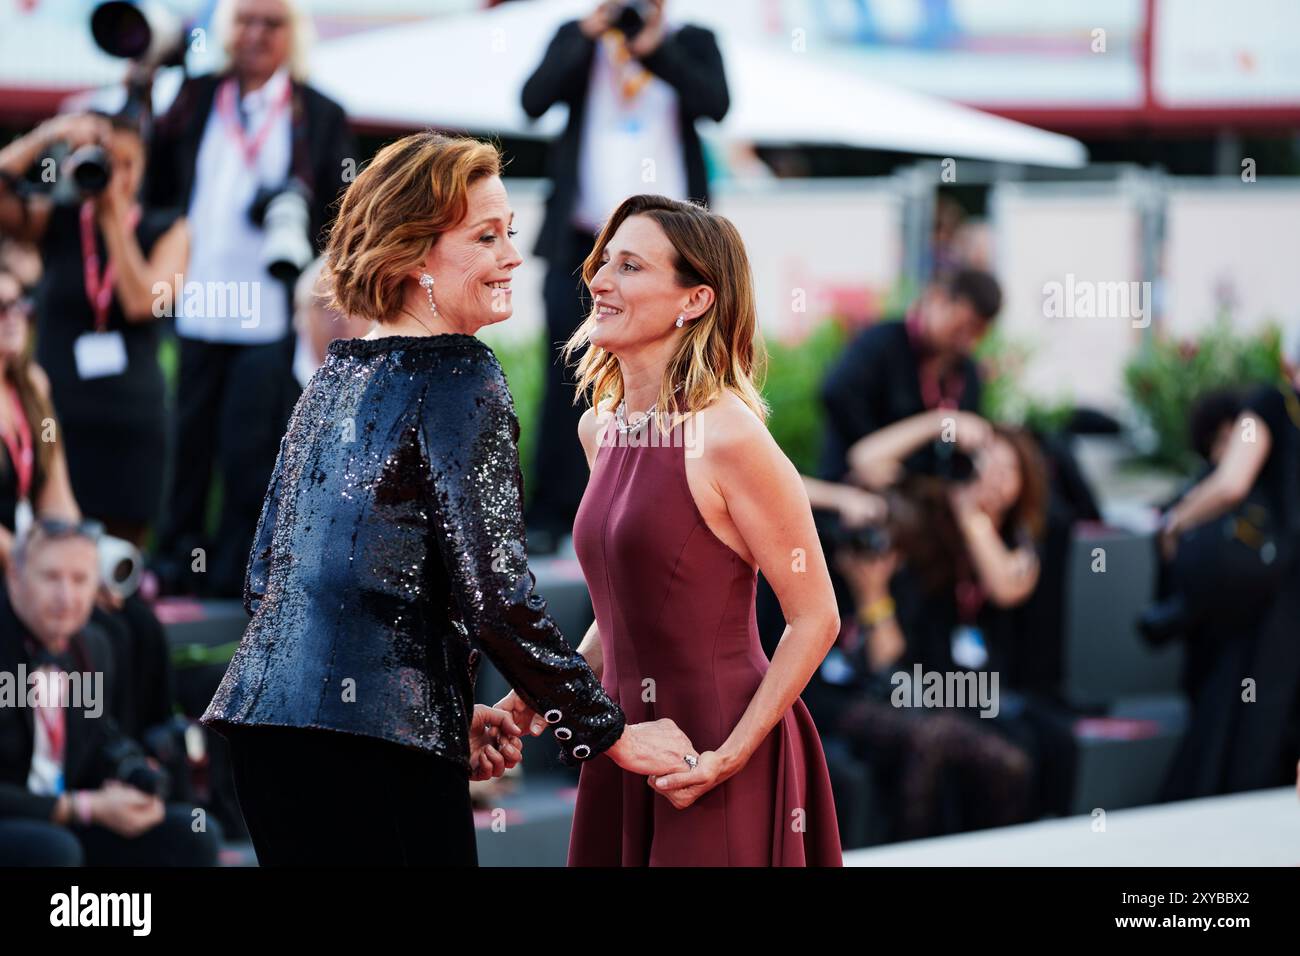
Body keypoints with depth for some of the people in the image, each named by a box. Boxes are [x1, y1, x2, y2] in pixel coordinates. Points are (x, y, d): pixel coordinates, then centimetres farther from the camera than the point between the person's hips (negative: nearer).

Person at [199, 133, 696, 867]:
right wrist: (611, 733, -3)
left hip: (265, 714, 8)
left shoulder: (338, 372, 17)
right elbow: (496, 595, -13)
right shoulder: (458, 377, -7)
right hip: (375, 747, -8)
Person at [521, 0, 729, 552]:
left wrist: (656, 50, -14)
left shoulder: (690, 45, 10)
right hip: (582, 242, 1)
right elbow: (534, 101, -5)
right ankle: (550, 516, 1)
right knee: (568, 377, -1)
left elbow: (715, 104, -9)